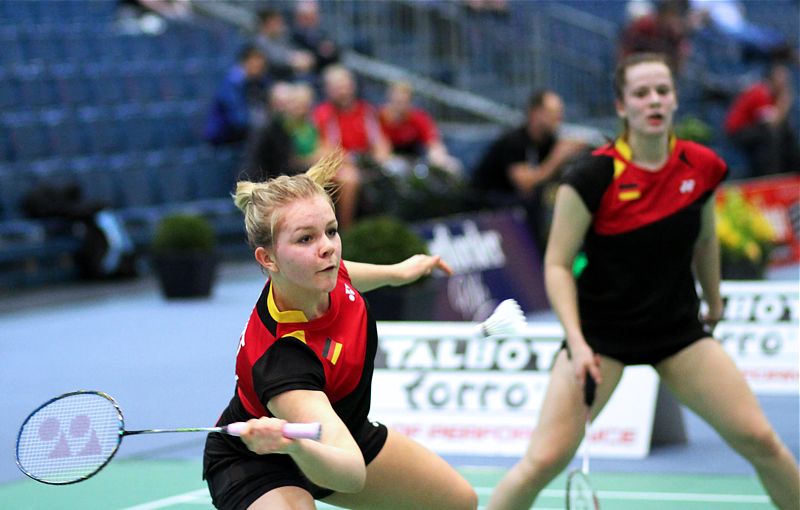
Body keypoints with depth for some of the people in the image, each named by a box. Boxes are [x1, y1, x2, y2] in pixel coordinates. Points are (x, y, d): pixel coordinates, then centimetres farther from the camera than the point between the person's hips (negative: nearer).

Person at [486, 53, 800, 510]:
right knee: (545, 461, -12)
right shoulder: (594, 176, -17)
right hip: (601, 331, -3)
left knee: (760, 441, -6)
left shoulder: (703, 167, -5)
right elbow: (558, 265, -13)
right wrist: (576, 343, -23)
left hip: (680, 331, 4)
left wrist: (714, 303, 24)